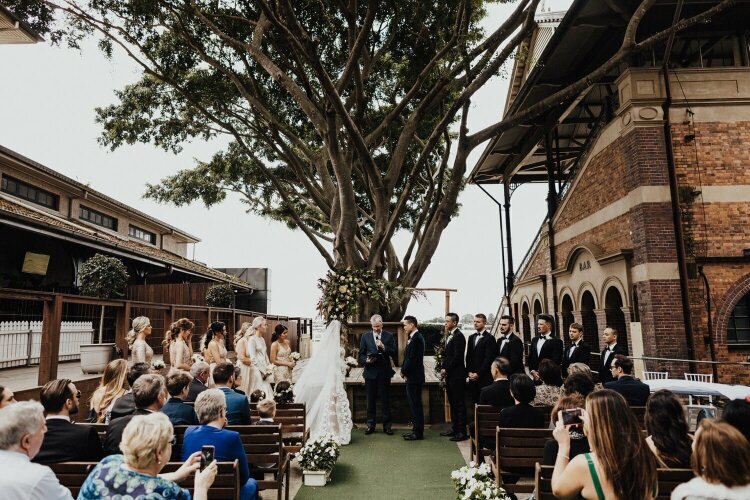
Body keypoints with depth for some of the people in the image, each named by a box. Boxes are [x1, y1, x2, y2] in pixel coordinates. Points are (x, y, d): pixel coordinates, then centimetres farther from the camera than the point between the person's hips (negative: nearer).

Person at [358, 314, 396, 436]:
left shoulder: (389, 336, 5)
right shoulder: (365, 336, 6)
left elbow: (393, 352, -3)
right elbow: (361, 354, 6)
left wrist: (383, 347, -18)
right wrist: (366, 360, -13)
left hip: (384, 372, -1)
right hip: (370, 372, 1)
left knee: (385, 400, 4)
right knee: (370, 400, 7)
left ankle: (387, 425, 13)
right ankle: (370, 424, 16)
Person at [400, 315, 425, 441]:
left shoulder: (416, 338, -18)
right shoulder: (414, 337, 13)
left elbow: (412, 359, -21)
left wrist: (404, 372, -9)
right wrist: (404, 370, 4)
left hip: (414, 377, -10)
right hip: (411, 376, 10)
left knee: (415, 404, -2)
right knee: (413, 404, 15)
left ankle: (418, 433, 6)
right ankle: (416, 429, 24)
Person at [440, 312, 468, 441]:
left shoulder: (459, 336, -13)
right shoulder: (449, 336, 15)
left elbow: (457, 357, -18)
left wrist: (446, 370, -12)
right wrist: (443, 368, 5)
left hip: (457, 375, -9)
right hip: (449, 374, 9)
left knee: (459, 403, -3)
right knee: (452, 403, 15)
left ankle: (462, 432, 2)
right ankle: (454, 428, 24)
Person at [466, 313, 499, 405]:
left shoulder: (489, 338, -6)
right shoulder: (471, 337, 16)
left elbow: (488, 358, -11)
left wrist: (478, 373, -11)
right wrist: (469, 372, 3)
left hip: (484, 377, -6)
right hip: (472, 377, 6)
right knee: (475, 401, 4)